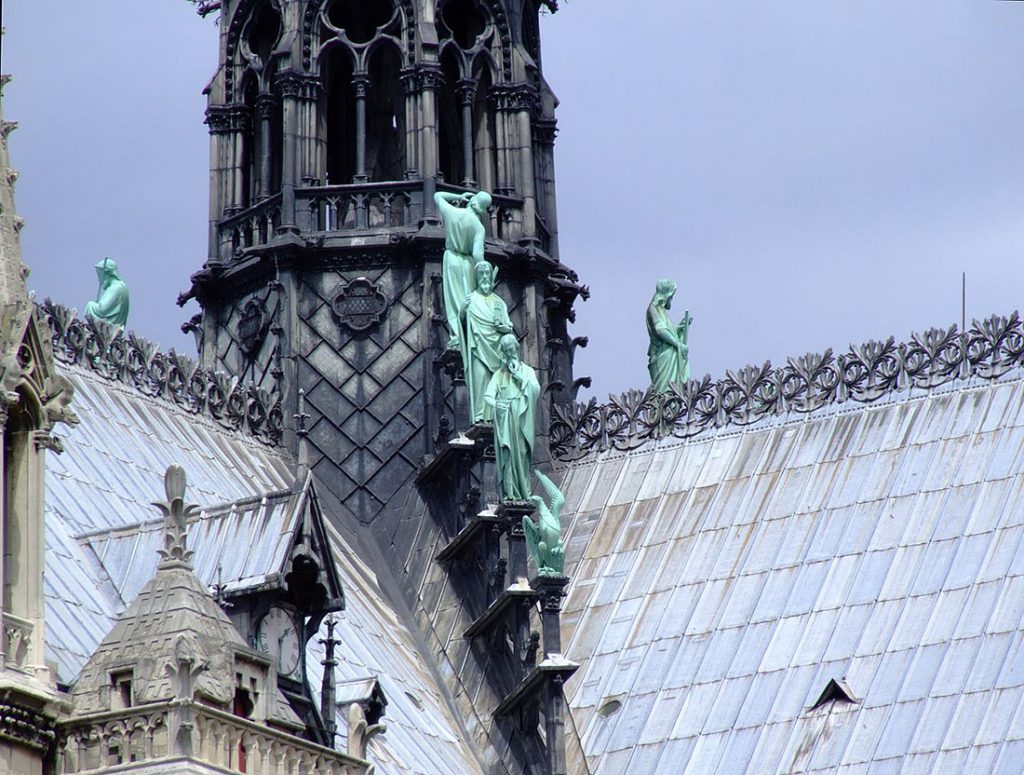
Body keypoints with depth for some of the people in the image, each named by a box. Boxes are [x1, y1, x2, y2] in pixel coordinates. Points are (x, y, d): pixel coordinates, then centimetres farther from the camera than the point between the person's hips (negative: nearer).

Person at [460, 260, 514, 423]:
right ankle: (479, 415, -20)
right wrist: (462, 308, -26)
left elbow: (509, 326, 18)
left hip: (497, 350, 4)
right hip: (480, 348, -4)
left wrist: (505, 328, -5)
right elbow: (462, 318, -5)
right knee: (480, 378, -15)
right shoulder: (472, 298, 8)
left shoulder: (498, 301, 19)